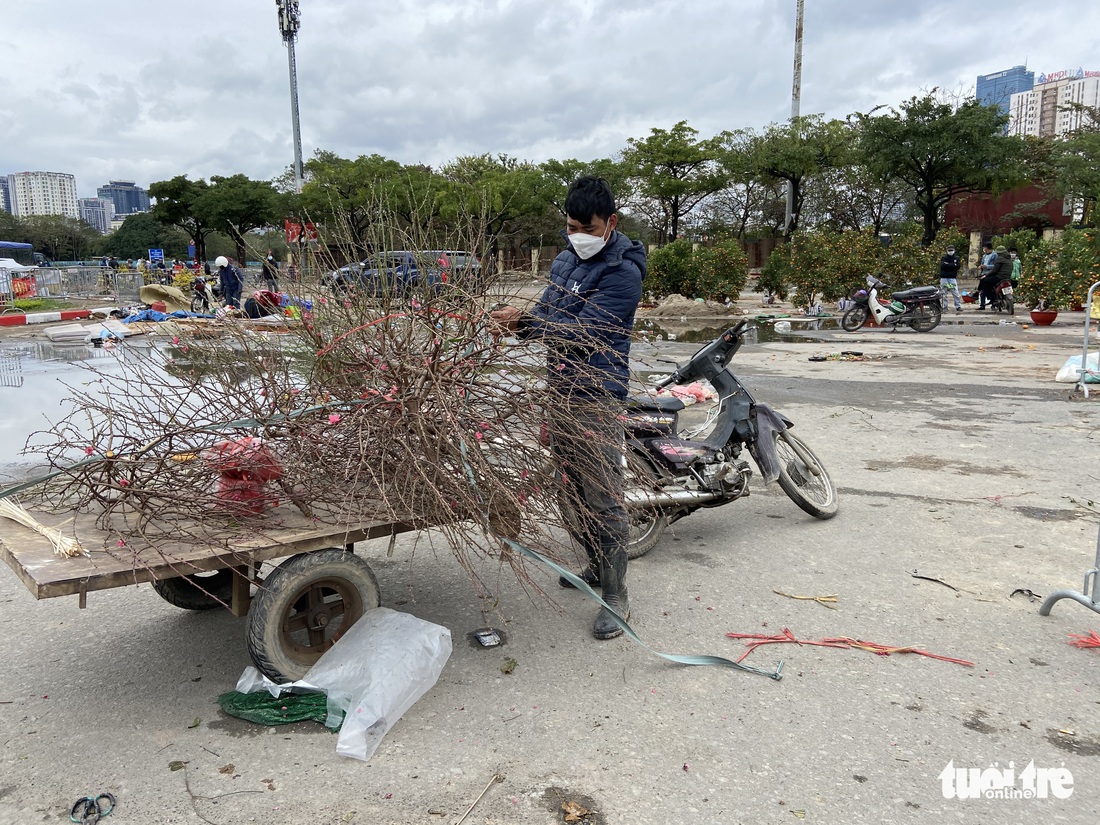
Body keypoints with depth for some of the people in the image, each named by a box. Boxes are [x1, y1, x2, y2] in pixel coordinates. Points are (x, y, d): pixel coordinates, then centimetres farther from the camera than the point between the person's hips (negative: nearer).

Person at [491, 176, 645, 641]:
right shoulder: (565, 261, 14)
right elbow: (548, 314, 17)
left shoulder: (622, 272, -13)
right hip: (559, 390, 9)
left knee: (603, 498, -7)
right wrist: (520, 324, -6)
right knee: (573, 488, 17)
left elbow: (583, 332, -21)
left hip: (596, 397, -9)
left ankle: (615, 595, 3)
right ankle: (597, 566, 34)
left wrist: (526, 321, -21)